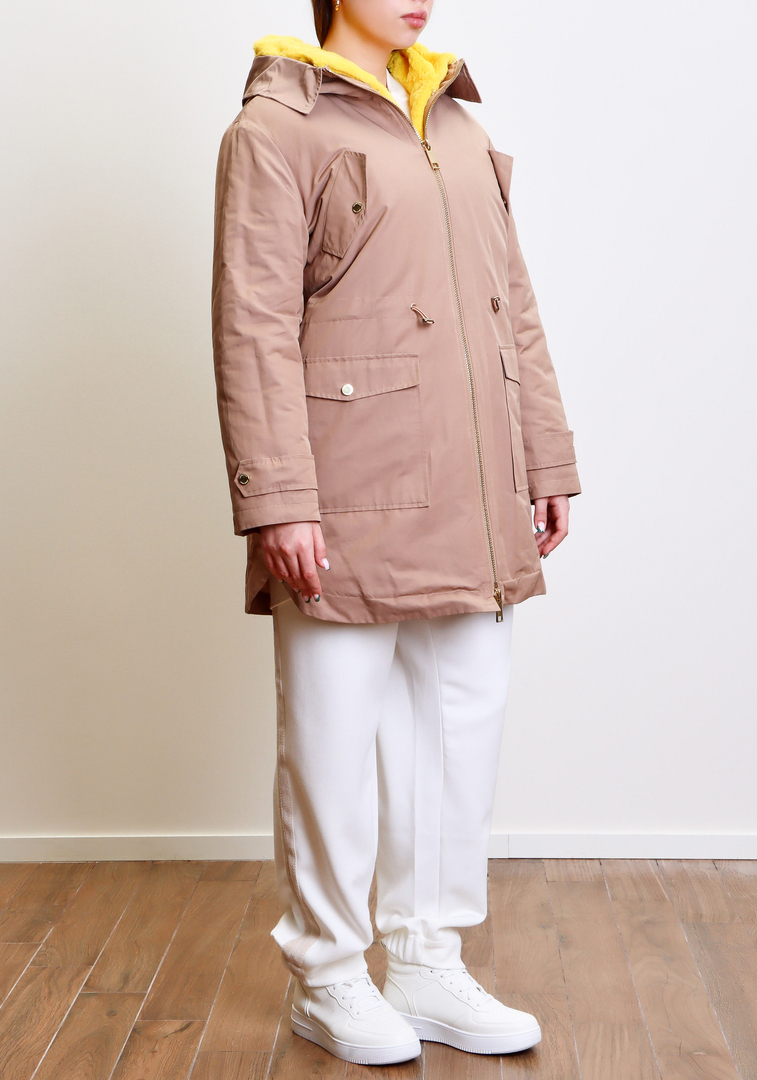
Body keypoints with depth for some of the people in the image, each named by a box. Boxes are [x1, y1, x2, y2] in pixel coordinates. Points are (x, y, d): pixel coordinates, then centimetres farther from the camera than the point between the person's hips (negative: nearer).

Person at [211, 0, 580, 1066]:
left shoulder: (461, 129, 17)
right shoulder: (275, 128, -4)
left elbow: (516, 311, 17)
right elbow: (254, 331, -12)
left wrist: (548, 463, 13)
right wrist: (279, 502, -18)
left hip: (471, 513, 7)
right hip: (352, 505, -7)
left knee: (464, 725, 12)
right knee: (334, 744, 4)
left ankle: (429, 964, 27)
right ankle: (328, 978, 23)